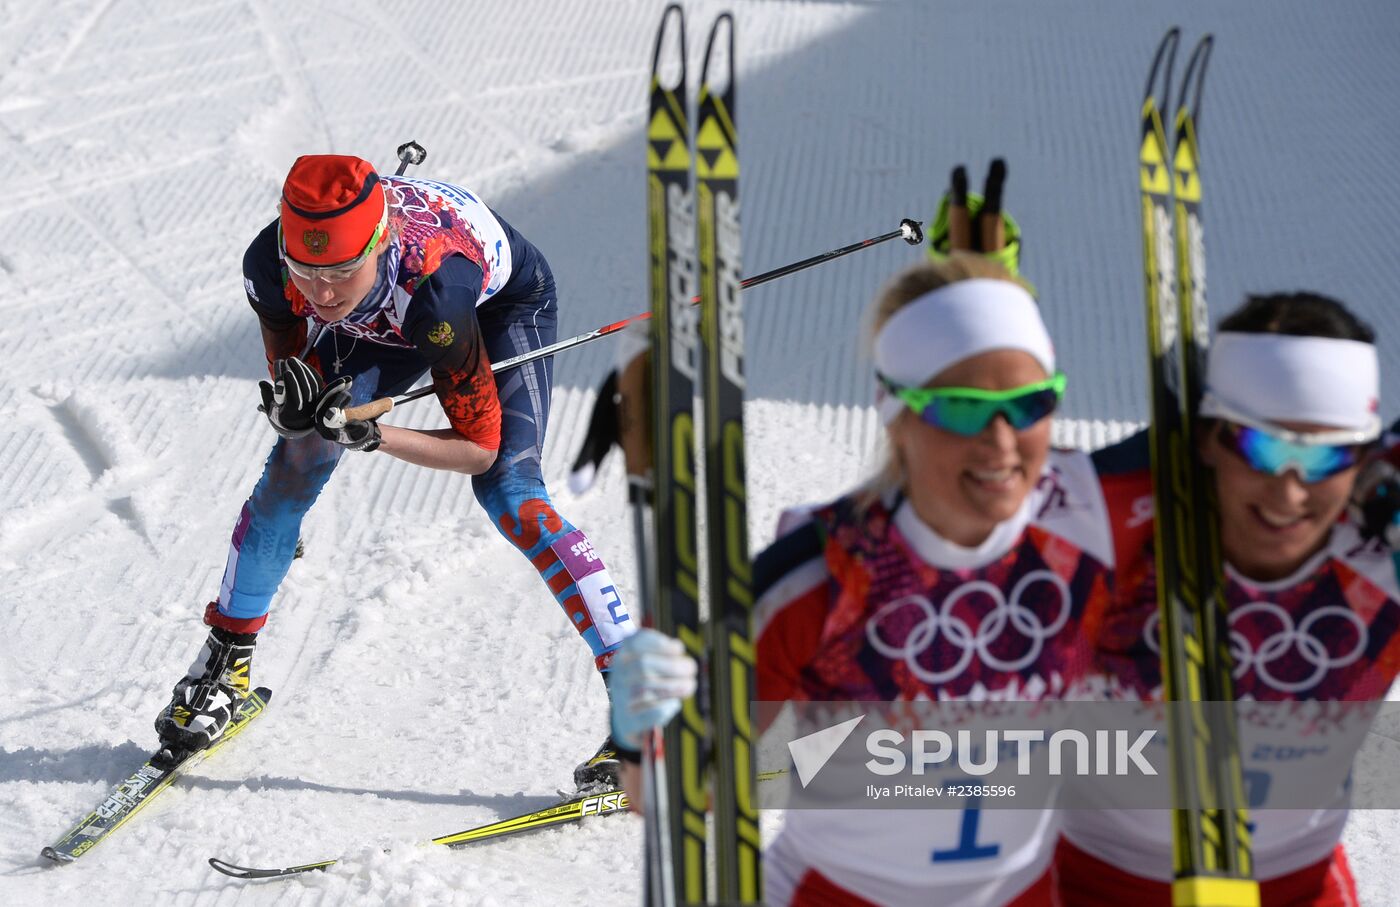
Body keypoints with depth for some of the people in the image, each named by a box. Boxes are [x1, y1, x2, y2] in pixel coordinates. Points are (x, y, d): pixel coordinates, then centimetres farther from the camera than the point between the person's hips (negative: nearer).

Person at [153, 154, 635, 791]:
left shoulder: (431, 286, -44)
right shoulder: (268, 266, -34)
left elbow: (480, 446, -32)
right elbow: (290, 368, -16)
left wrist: (371, 435, -45)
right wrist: (291, 400, -40)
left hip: (505, 301, -4)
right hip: (383, 326, 4)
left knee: (506, 489, -22)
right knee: (295, 463, -6)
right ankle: (226, 662, 13)